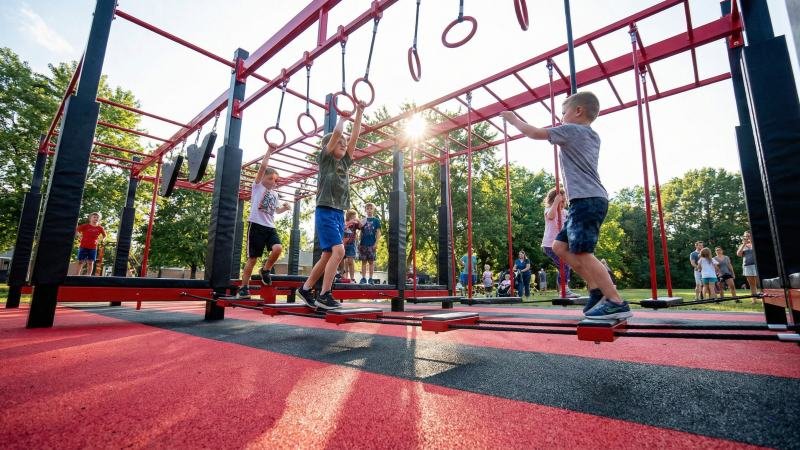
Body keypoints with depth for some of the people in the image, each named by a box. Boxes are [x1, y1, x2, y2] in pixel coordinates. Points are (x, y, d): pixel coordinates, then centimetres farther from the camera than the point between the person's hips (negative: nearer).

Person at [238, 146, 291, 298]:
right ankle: (244, 287, 10)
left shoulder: (275, 194, 20)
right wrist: (269, 150, -3)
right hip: (256, 225, -5)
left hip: (270, 227, 5)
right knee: (252, 258, -2)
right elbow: (263, 166, -5)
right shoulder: (257, 186, 5)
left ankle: (266, 270, 3)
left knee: (278, 248, -22)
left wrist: (284, 208, 11)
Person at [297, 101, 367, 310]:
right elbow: (336, 133, -6)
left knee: (328, 255, 7)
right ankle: (324, 294, -11)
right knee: (338, 250, -19)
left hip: (339, 213, 7)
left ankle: (305, 289, 20)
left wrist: (359, 113, 13)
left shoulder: (345, 162, 16)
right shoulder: (325, 158, 1)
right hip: (325, 211, -7)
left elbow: (354, 136, 13)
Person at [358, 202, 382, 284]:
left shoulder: (376, 220, 4)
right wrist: (359, 243, 6)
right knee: (363, 261, 5)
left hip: (372, 244, -2)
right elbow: (361, 232, 14)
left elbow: (378, 232, 0)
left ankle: (371, 278, 6)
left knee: (371, 261, 1)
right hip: (363, 244, 2)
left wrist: (376, 243, -9)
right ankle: (363, 278, 9)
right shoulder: (363, 220, 11)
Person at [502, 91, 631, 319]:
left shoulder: (571, 130, -1)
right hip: (589, 200, 10)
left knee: (582, 252, -14)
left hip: (587, 200, -10)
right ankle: (598, 290, 9)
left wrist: (514, 119, 12)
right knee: (560, 246, 10)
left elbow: (536, 133, -2)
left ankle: (616, 302, -12)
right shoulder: (592, 136, 24)